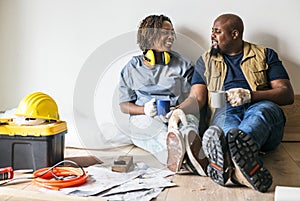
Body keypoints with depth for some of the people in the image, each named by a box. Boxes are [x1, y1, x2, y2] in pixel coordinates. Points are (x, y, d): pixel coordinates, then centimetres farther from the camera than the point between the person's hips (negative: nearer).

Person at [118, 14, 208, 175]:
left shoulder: (183, 65, 15)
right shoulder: (132, 68, 13)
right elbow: (123, 106, 11)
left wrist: (180, 110, -18)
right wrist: (144, 109, -11)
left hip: (176, 117, 1)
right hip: (143, 120, 0)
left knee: (191, 119, -35)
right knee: (149, 121, -36)